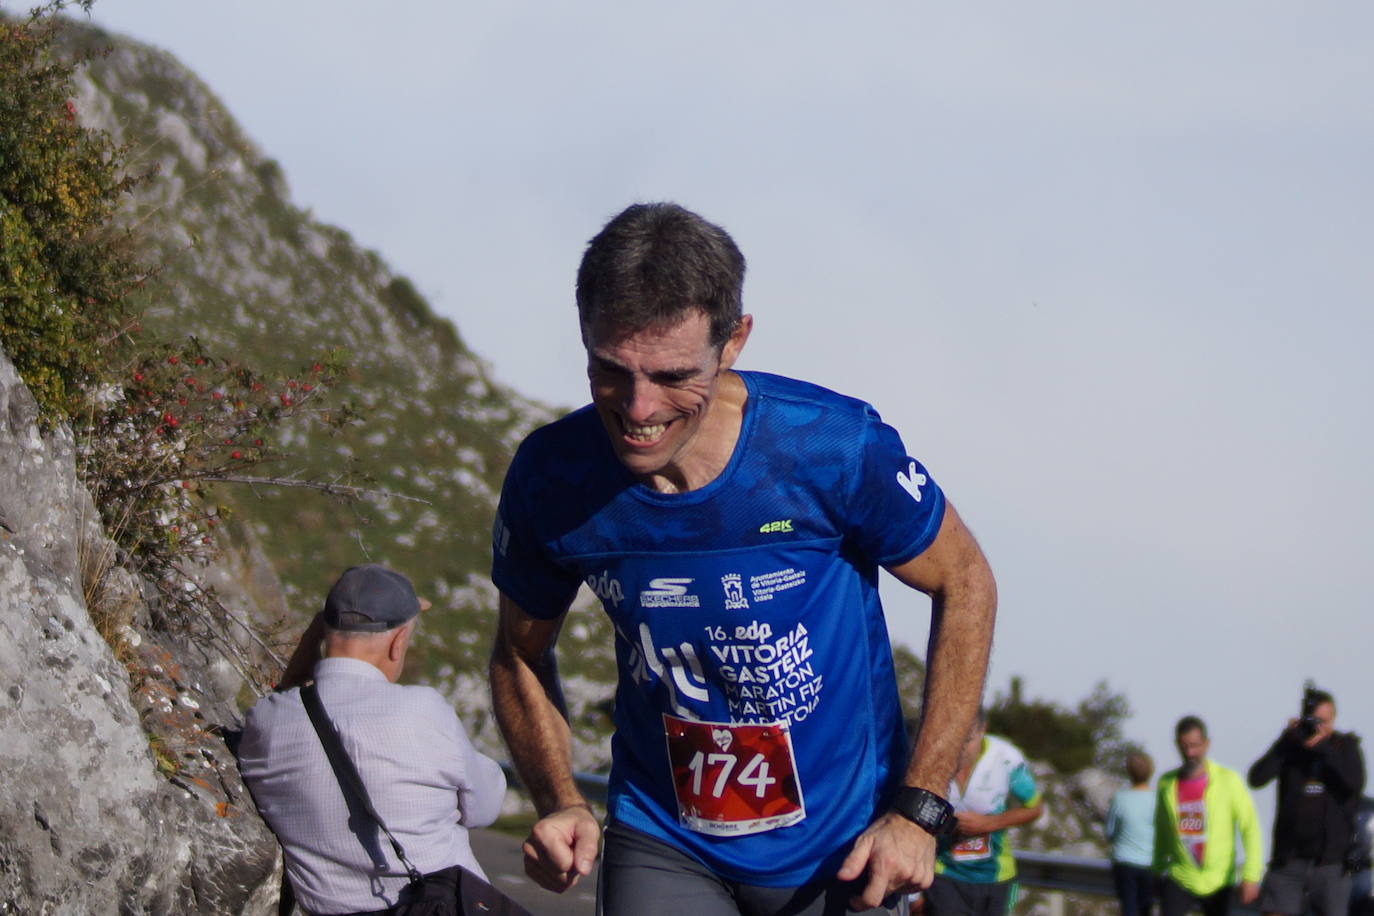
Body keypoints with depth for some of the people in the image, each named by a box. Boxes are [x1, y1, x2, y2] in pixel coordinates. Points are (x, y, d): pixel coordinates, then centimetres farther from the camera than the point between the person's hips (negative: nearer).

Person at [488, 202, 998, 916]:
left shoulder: (834, 448, -20)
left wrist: (919, 811, -9)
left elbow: (965, 586, -5)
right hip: (661, 845, 1)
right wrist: (560, 802, -13)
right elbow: (520, 654, 4)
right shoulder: (549, 479, -14)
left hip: (840, 848, -1)